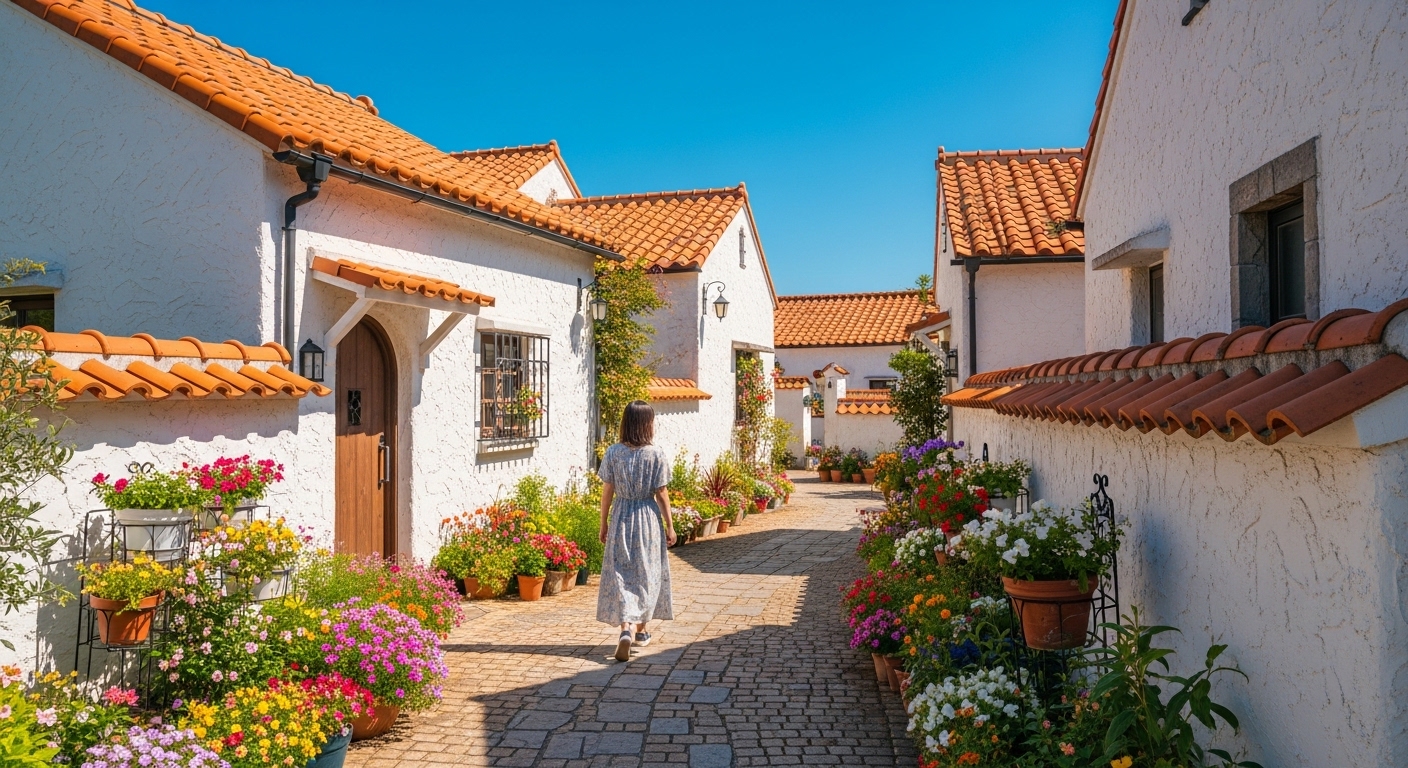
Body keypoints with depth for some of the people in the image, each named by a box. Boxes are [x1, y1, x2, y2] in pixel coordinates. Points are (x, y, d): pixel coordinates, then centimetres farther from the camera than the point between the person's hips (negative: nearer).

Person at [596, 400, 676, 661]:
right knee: (646, 573, 13)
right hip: (648, 519, -1)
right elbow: (661, 494, -6)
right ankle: (641, 631, 26)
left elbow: (607, 492, -1)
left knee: (620, 574, 4)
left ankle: (625, 630, -14)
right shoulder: (656, 454, -10)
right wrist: (669, 526, 3)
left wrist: (604, 524, 10)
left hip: (620, 518, 1)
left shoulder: (613, 453, -5)